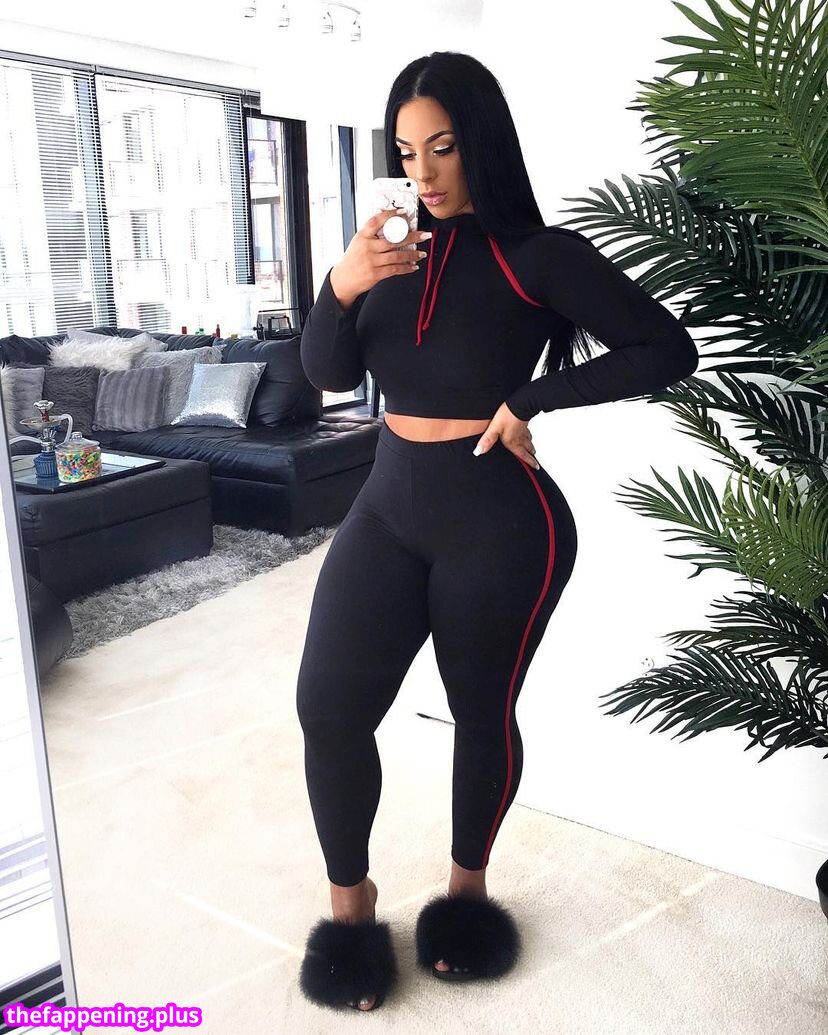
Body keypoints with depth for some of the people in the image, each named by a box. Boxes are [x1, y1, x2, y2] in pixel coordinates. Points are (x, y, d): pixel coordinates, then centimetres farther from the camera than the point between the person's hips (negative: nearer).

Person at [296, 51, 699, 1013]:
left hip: (498, 519, -4)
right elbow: (329, 374, 0)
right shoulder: (394, 249, 8)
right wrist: (340, 286, -19)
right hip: (388, 505, 5)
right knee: (327, 705, -2)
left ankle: (467, 885, 36)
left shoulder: (538, 254, -7)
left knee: (483, 710, 11)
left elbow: (667, 349, -10)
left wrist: (532, 398, -12)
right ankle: (349, 902, 20)